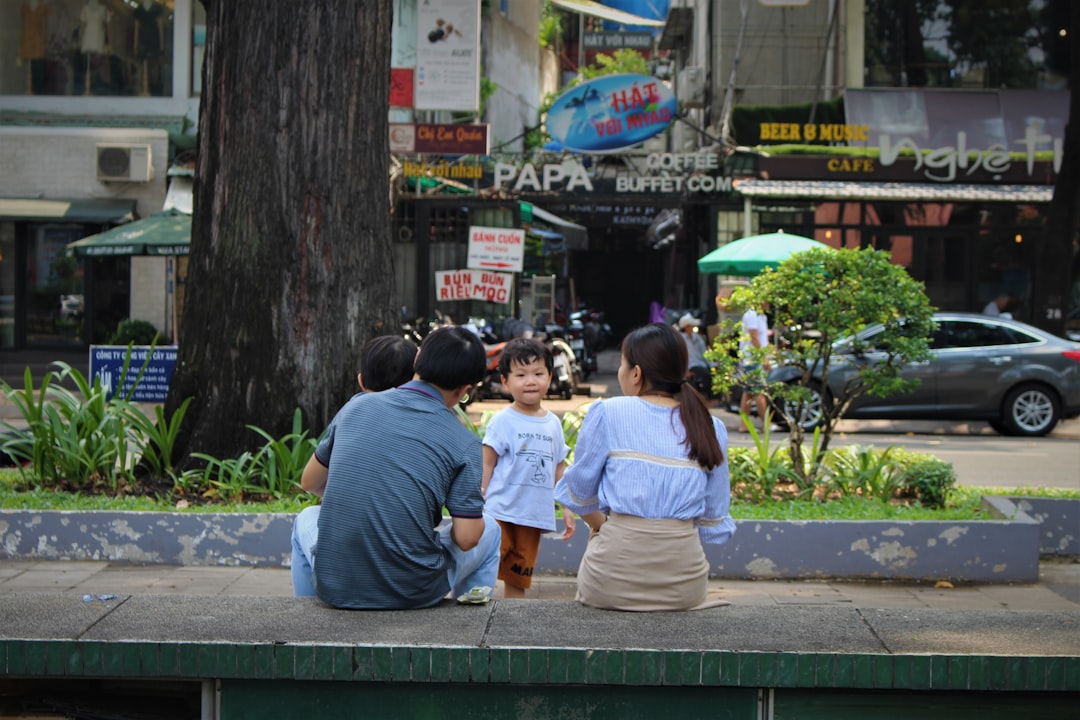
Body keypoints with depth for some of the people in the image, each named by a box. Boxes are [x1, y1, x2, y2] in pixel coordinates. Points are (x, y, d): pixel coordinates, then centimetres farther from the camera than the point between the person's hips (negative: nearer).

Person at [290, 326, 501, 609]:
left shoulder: (357, 406, 2)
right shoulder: (464, 443, -7)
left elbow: (310, 483, 14)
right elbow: (466, 538, -9)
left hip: (334, 586, 2)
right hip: (413, 593, -2)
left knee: (306, 520, 36)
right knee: (489, 530, 25)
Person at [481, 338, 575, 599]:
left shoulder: (553, 423, 10)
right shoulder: (502, 421, -6)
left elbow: (559, 468, 17)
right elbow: (487, 465, -6)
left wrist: (567, 508, 15)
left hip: (535, 516, 5)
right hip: (501, 513, -5)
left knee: (518, 581, 13)